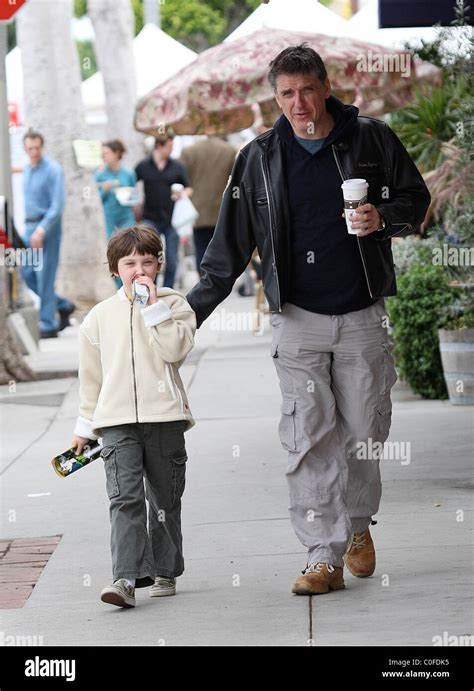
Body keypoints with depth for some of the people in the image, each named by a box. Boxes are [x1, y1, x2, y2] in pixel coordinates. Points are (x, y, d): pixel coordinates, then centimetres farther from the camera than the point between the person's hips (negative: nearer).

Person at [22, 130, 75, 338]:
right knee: (28, 274, 8)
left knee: (45, 276, -6)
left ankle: (48, 326, 0)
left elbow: (57, 206, -17)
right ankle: (63, 306, 24)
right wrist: (30, 227, 13)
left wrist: (41, 230, -23)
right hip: (30, 226, 8)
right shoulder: (27, 170, 12)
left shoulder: (53, 170, -12)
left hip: (48, 226, -8)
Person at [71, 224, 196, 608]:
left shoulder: (174, 304, 4)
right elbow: (91, 374, 16)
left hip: (164, 417, 0)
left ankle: (164, 571, 22)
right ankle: (127, 577, -20)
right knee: (125, 497, -12)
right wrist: (85, 426, 17)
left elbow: (175, 349, -14)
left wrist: (154, 306, -14)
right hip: (117, 419, 1)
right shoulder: (100, 316, 10)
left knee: (165, 499, 9)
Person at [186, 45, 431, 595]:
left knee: (363, 433, 6)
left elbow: (415, 198, 11)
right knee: (309, 438, -7)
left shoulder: (370, 140, 0)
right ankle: (324, 555, -6)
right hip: (297, 319, 0)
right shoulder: (259, 159, 1)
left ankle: (357, 524, 31)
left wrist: (383, 218, -11)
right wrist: (194, 309, 2)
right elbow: (230, 244, 6)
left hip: (362, 317, 0)